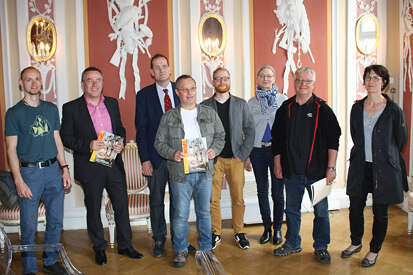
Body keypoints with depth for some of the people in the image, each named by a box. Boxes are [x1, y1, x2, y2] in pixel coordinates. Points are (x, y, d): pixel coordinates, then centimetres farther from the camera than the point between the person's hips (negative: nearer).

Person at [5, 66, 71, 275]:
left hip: (53, 170, 4)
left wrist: (64, 168, 8)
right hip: (29, 172, -4)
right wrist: (18, 181, -11)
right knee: (29, 226, 2)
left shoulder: (51, 109, 11)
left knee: (56, 221, 10)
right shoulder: (14, 113, -2)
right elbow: (11, 149, -4)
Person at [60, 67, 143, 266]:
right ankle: (99, 249, 29)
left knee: (122, 205, 9)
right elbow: (65, 137, -5)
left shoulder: (112, 103, 8)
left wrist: (121, 143, -4)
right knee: (93, 210, 10)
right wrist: (88, 145, -20)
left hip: (114, 165, 3)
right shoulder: (71, 108, -4)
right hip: (90, 168, -3)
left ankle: (125, 245, 27)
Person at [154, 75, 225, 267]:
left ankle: (205, 248, 28)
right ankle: (181, 250, 21)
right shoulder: (168, 117, 3)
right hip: (179, 172, -2)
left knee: (204, 212, 11)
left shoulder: (210, 113, 9)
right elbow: (159, 142, 4)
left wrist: (214, 150, -7)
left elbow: (220, 135, 13)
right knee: (180, 213, 2)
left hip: (204, 171, 2)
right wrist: (172, 154, -14)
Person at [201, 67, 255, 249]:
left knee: (238, 198, 5)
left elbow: (250, 130, 5)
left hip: (236, 159, 1)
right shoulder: (204, 106, 4)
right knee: (213, 198, 1)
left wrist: (242, 154, -4)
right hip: (213, 159, 0)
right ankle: (215, 233, 16)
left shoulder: (241, 104, 7)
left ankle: (239, 232, 21)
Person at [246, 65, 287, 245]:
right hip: (258, 150, 2)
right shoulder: (252, 102, 7)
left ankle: (277, 229, 18)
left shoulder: (283, 100, 3)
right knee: (262, 191, 9)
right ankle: (267, 228, 24)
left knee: (277, 192, 1)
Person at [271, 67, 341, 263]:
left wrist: (331, 167, -8)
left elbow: (333, 139, -3)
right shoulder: (285, 109, 7)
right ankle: (292, 243, 29)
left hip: (317, 171, -2)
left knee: (321, 211, 6)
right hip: (291, 171, 3)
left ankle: (321, 247, 22)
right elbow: (277, 138, 11)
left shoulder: (323, 109, -1)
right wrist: (277, 164, 7)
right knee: (292, 210, 13)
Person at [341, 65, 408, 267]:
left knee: (380, 212, 6)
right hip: (360, 166, 4)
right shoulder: (357, 108, 4)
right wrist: (363, 154, 14)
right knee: (355, 208, 11)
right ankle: (356, 242, 34)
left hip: (384, 167, -3)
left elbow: (401, 140, 3)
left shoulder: (393, 110, -7)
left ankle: (374, 250, 25)